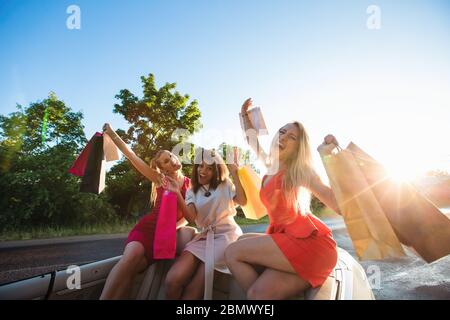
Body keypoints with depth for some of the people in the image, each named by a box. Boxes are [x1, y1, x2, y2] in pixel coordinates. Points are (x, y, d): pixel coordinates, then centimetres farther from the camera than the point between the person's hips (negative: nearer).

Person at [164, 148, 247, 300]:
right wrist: (177, 193, -17)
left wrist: (234, 175, -8)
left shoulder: (225, 185, 9)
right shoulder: (192, 192, 13)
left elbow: (243, 201, -9)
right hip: (203, 237, 3)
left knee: (193, 288, -17)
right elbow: (192, 218, -6)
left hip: (225, 235, -3)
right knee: (172, 280, -23)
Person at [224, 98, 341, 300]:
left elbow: (339, 205, -16)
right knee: (256, 292, -17)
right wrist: (245, 116, 35)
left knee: (232, 253, -13)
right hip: (284, 238, 6)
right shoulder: (270, 165, 14)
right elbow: (253, 141, 33)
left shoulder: (300, 171, -5)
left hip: (309, 241, -6)